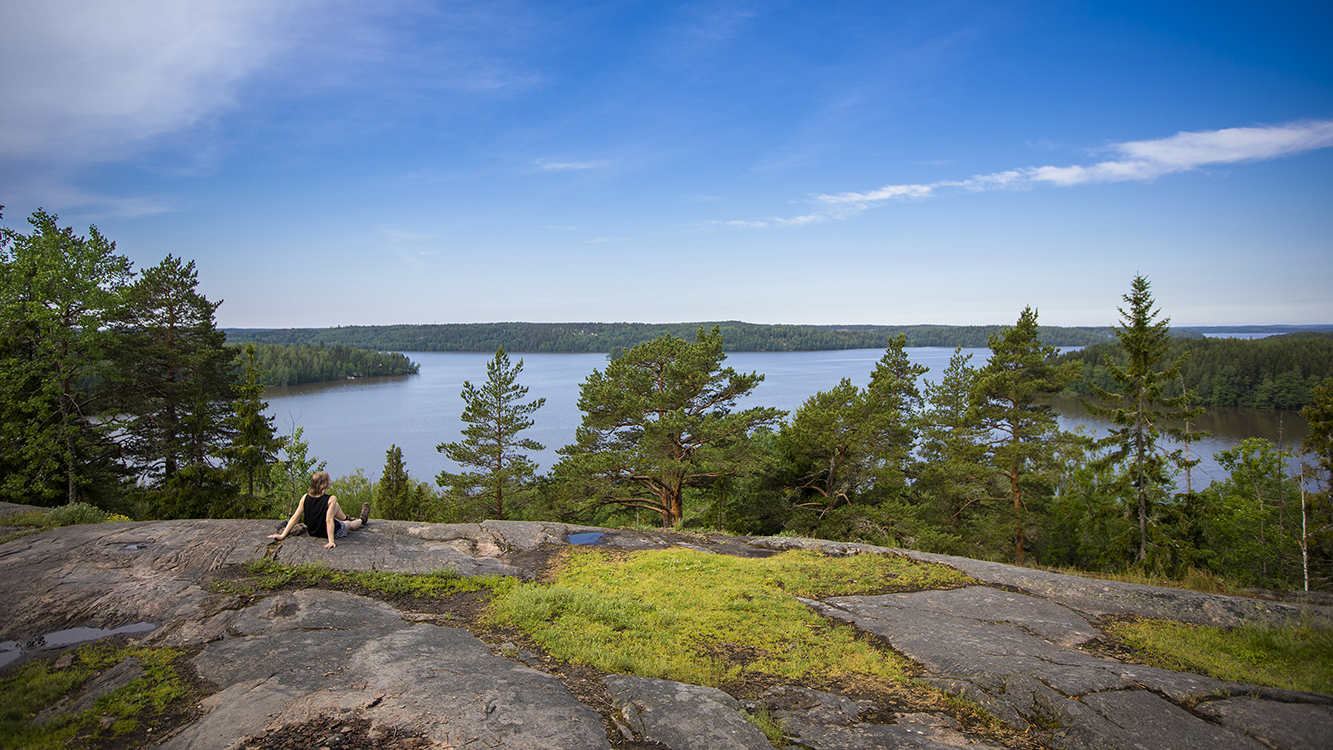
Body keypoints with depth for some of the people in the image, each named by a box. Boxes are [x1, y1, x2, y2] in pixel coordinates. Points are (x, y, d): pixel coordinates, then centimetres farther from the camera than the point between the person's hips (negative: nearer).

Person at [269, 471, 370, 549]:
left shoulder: (305, 497, -14)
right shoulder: (331, 499, -28)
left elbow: (294, 517, -13)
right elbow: (329, 520, -33)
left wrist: (282, 535, -8)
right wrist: (331, 541, -33)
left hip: (311, 532, 5)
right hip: (334, 532, -5)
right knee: (350, 524, 28)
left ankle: (346, 518, 57)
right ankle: (362, 519, 62)